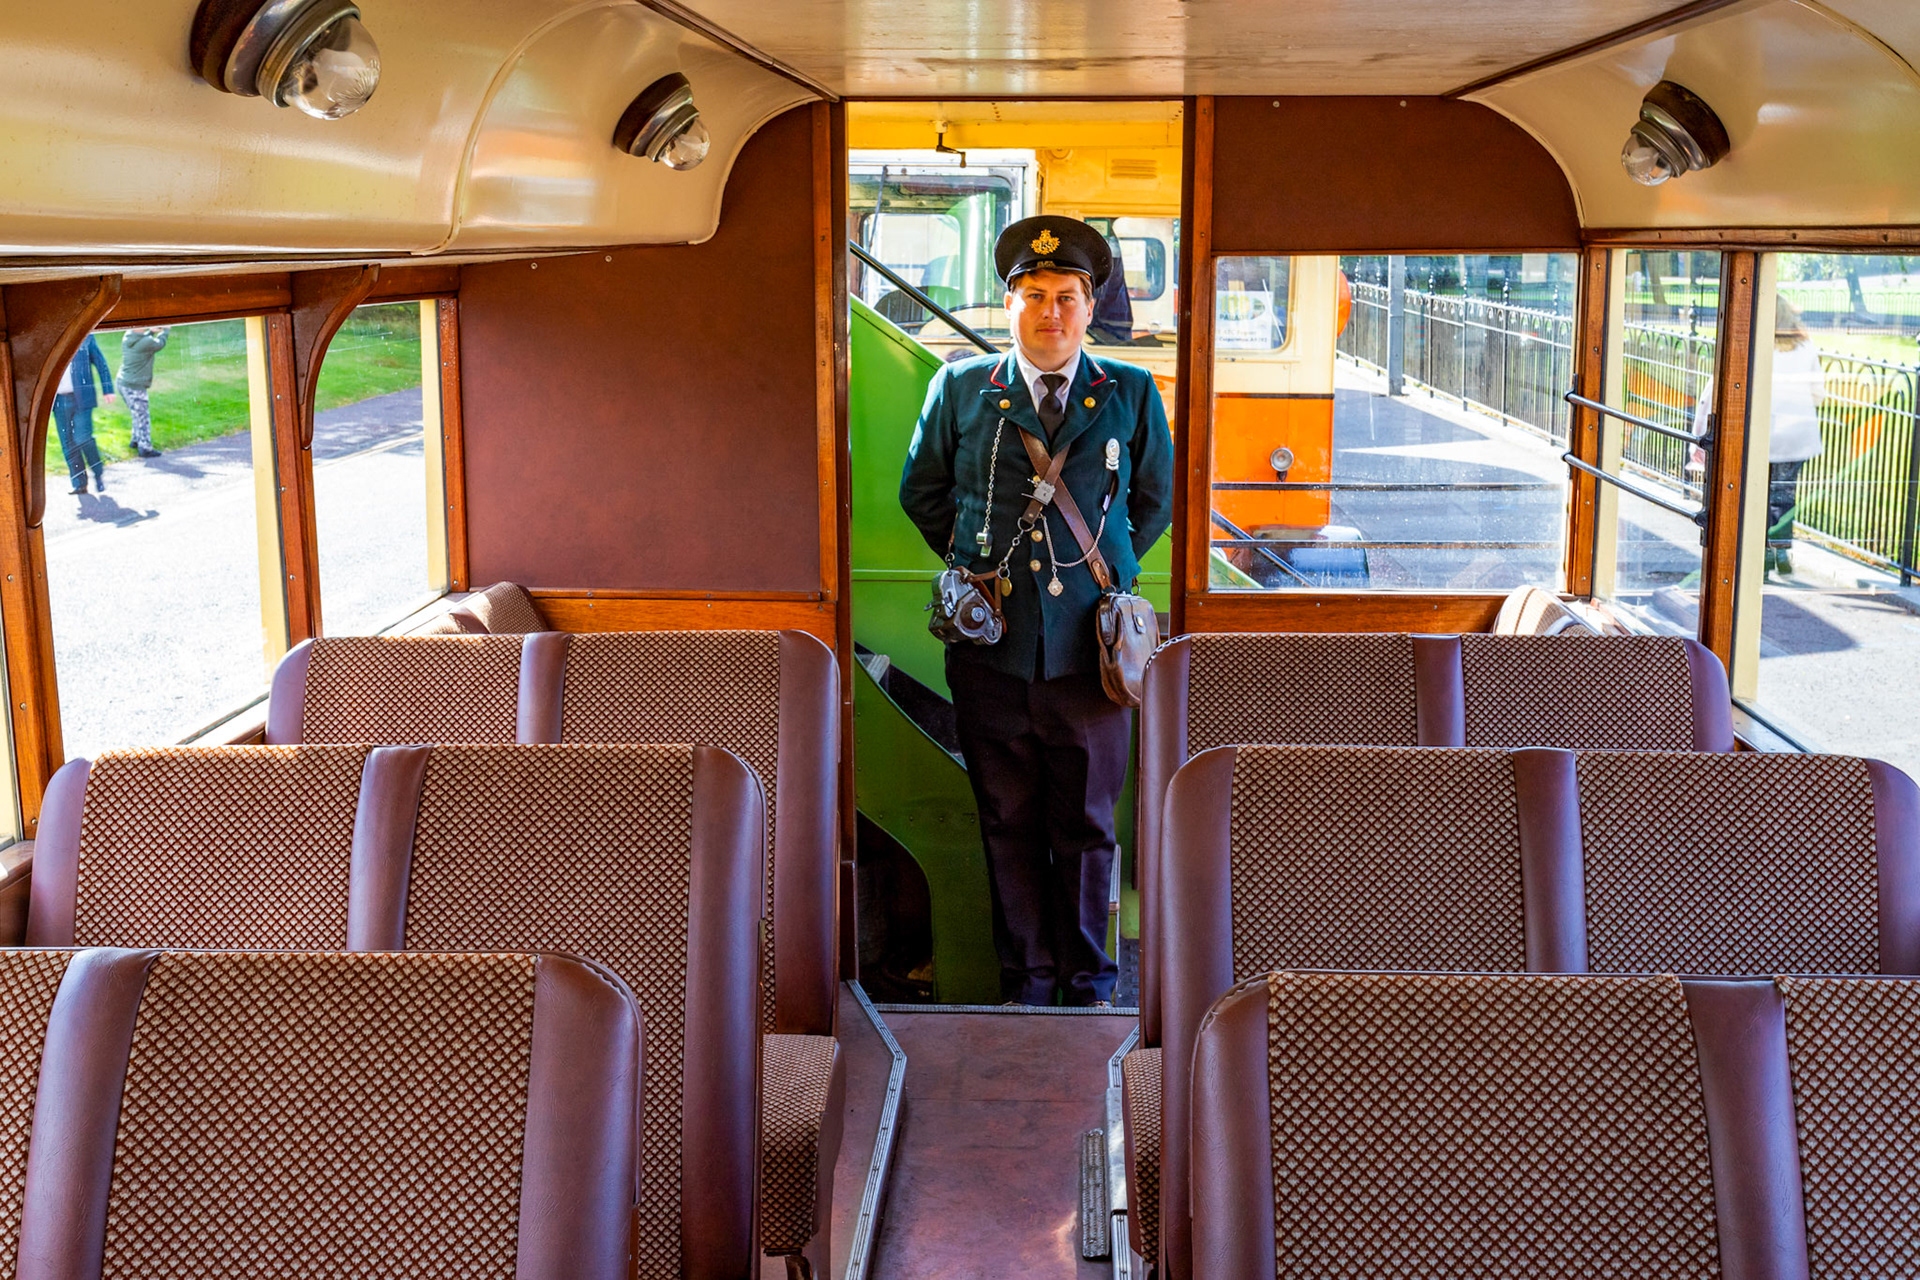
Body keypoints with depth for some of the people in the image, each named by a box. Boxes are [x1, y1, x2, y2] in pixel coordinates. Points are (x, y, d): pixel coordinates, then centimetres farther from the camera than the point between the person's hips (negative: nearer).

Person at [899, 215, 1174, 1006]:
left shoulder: (1131, 396, 4)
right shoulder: (960, 390, 4)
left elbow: (1155, 500, 17)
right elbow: (921, 491, 17)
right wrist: (976, 563, 12)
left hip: (1089, 650, 0)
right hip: (990, 651, 1)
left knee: (1086, 828, 9)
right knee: (1008, 827, 9)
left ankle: (1088, 983, 25)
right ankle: (1025, 978, 23)